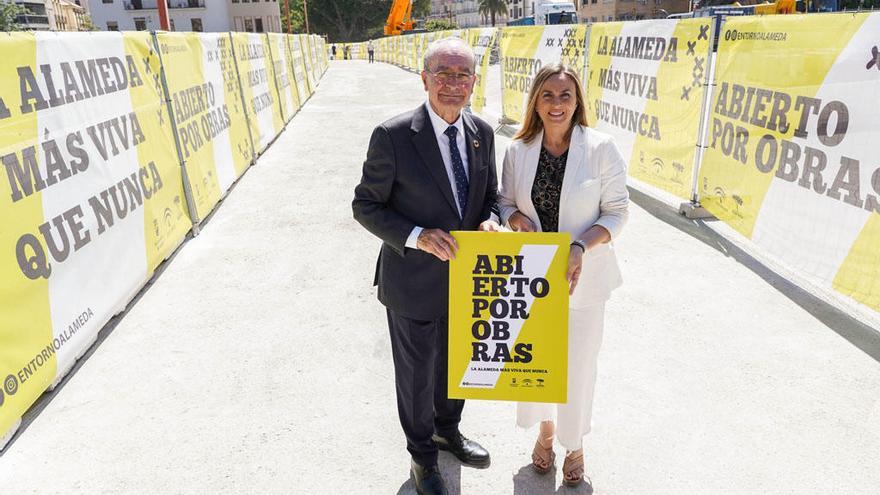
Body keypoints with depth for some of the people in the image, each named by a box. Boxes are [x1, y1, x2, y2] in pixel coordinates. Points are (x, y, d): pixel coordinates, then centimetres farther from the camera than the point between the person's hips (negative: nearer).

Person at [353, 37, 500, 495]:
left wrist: (489, 220, -12)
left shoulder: (482, 133, -1)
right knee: (416, 374, 16)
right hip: (415, 282, -5)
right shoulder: (393, 136, -18)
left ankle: (448, 429, 55)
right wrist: (417, 236, -26)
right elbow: (365, 206, -12)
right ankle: (422, 454, 43)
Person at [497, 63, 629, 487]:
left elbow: (616, 212, -8)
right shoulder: (518, 150, -3)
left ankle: (574, 443, 38)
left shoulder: (600, 148, -11)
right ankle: (545, 428, 45)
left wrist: (581, 248, -23)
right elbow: (505, 202, 8)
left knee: (578, 362, 11)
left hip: (581, 277, -2)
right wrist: (518, 220, -15)